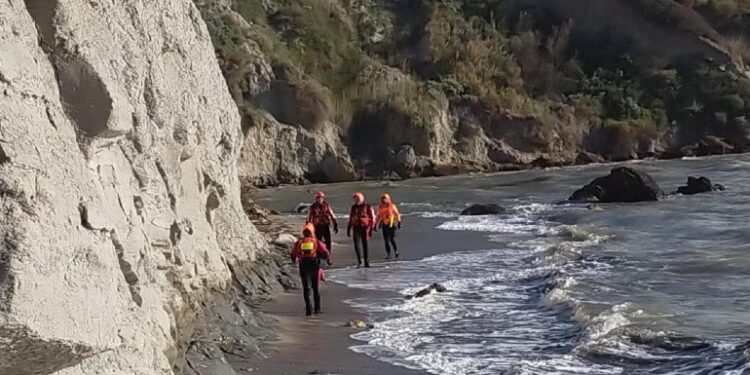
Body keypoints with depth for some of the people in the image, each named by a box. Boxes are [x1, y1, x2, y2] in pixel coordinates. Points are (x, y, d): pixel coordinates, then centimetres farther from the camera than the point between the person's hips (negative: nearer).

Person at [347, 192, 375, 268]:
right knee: (357, 244, -11)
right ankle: (359, 260, -1)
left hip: (365, 227, -3)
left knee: (365, 244, 3)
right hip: (356, 227, 3)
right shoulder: (353, 207, 11)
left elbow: (372, 218, -2)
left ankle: (366, 262, 12)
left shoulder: (368, 207, -2)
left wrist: (371, 228, -9)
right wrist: (348, 229, 15)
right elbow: (350, 219, 18)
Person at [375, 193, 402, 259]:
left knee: (392, 239, -4)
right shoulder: (380, 207, 6)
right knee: (386, 240, 3)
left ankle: (396, 251, 15)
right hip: (384, 225, 4)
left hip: (391, 224, -4)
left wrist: (399, 222, -9)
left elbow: (397, 214, -3)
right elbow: (378, 216, 15)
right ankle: (388, 254, 9)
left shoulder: (392, 206, -6)